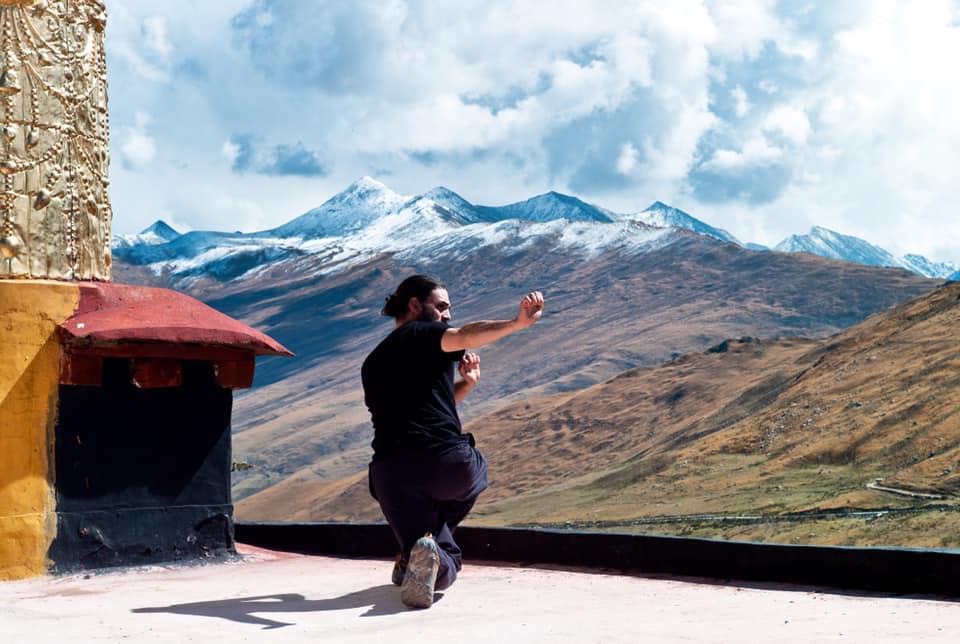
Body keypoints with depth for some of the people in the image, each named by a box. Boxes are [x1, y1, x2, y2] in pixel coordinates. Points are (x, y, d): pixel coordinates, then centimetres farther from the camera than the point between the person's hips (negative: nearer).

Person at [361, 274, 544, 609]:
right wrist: (516, 323, -28)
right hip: (446, 462, -5)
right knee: (475, 473, 34)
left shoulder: (372, 364, 27)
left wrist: (464, 385, 25)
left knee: (445, 569, 15)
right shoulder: (422, 334, 6)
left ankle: (418, 549, -20)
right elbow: (464, 337, -16)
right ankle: (430, 541, 12)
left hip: (391, 474, 5)